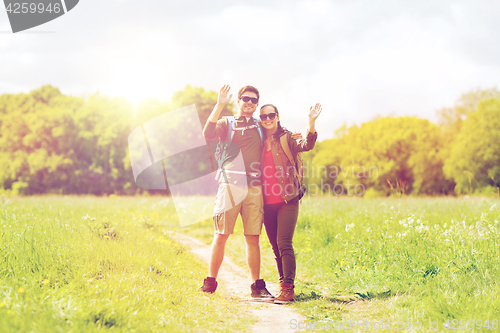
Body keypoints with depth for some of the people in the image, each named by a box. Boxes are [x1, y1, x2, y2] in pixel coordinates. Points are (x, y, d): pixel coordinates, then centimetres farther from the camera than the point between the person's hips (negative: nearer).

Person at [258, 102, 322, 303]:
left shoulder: (287, 138, 0)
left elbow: (306, 145, -20)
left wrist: (311, 122, -33)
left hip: (287, 200, -5)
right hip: (267, 202, 5)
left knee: (284, 244, -13)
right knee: (275, 246, 10)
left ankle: (288, 288, -12)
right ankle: (283, 283, 21)